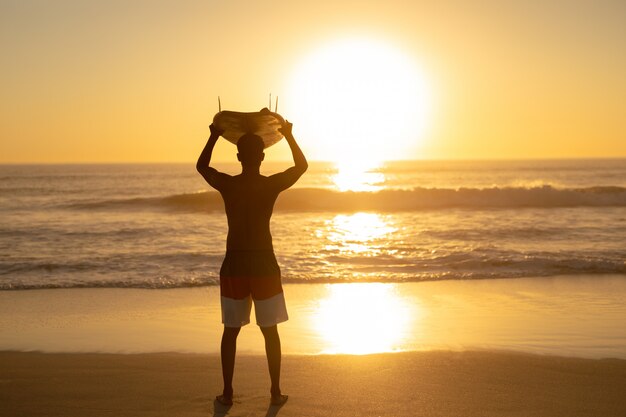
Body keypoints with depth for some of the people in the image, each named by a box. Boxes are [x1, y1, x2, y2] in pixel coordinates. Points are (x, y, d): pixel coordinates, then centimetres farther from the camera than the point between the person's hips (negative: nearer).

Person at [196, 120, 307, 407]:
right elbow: (302, 166, 9)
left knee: (231, 331, 11)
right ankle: (276, 392, 14)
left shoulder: (226, 185, -5)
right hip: (264, 264, -1)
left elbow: (201, 166, 16)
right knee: (270, 331, 9)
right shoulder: (272, 185, -8)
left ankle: (227, 393, 15)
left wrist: (215, 136, 22)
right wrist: (288, 136, 17)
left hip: (234, 265, 1)